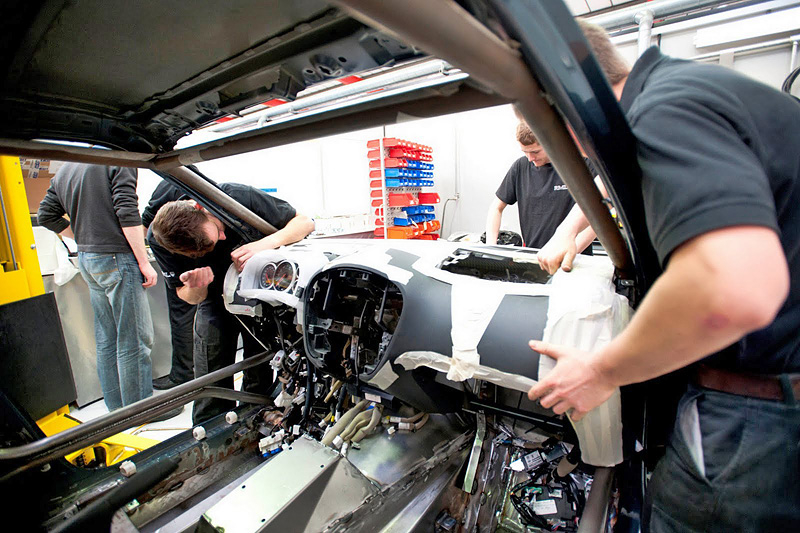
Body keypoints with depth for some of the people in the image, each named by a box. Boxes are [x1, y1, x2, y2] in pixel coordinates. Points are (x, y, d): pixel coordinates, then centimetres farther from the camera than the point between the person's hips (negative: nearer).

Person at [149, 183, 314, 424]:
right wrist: (195, 287, -35)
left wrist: (264, 243, -43)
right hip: (215, 302, 2)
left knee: (259, 380, 0)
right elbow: (189, 297, -10)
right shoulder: (159, 241, -22)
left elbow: (305, 222, -25)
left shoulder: (239, 197, -32)